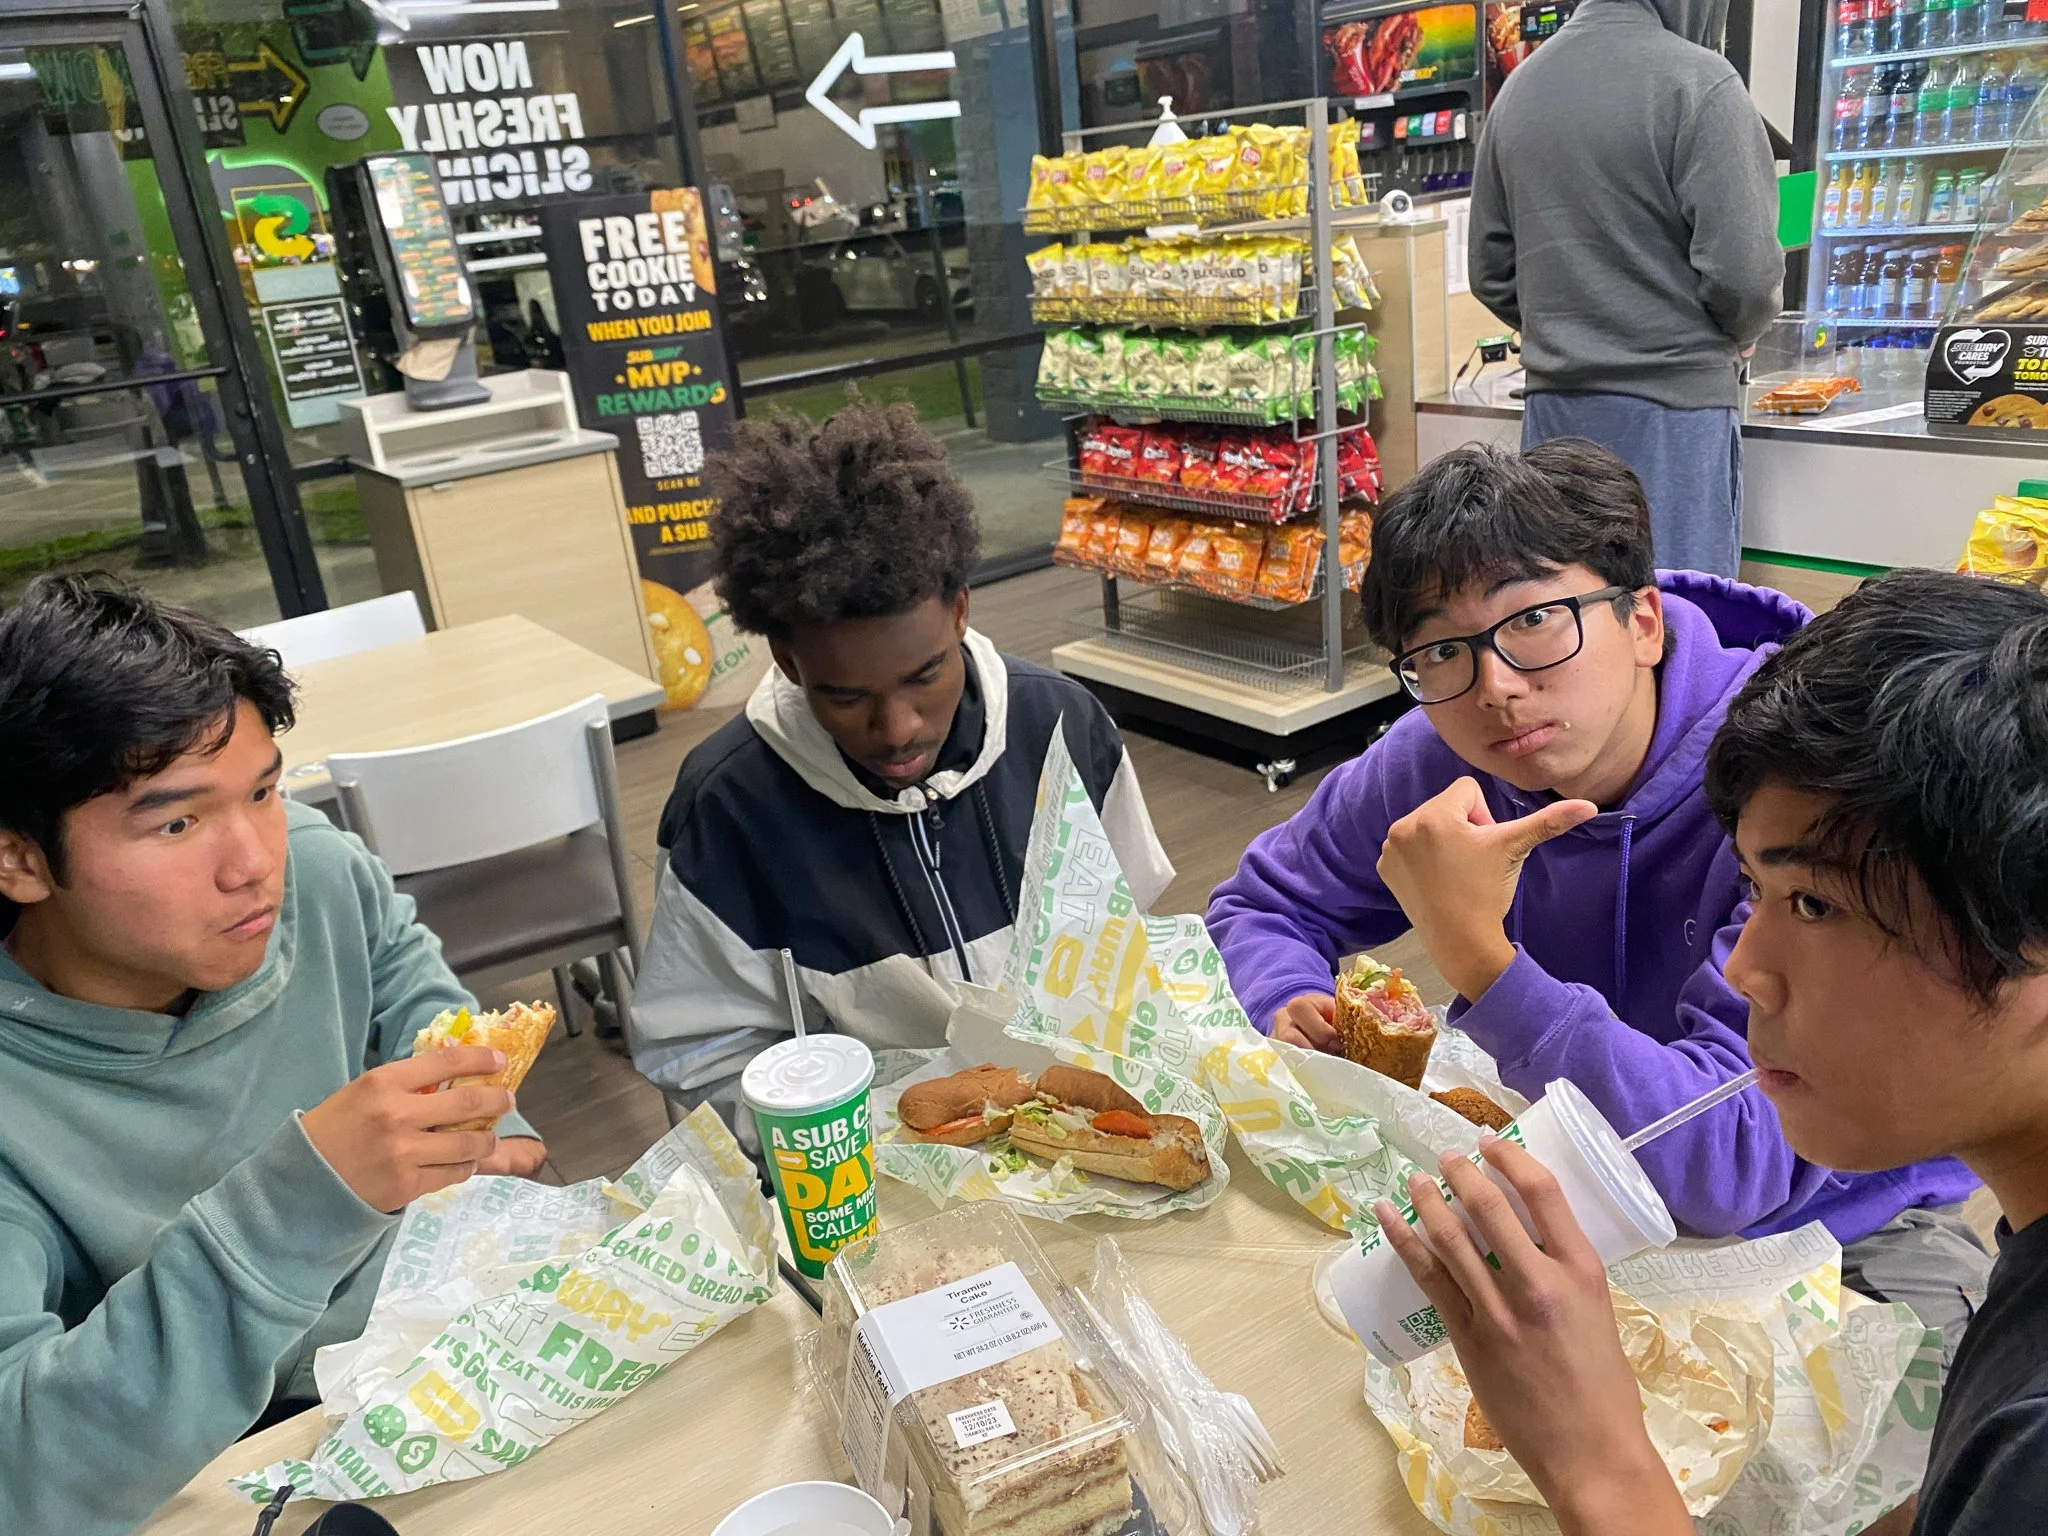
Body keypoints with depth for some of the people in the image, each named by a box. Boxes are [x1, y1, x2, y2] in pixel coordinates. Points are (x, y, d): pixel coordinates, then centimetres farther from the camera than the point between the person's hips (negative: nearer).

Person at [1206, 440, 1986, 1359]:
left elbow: (1730, 1165, -36)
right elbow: (1263, 901, 3)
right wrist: (1292, 1012, -18)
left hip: (1847, 1224, -4)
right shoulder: (1439, 758, -13)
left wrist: (1475, 955, -43)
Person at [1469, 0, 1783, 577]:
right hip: (1674, 404, -6)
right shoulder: (1697, 81, -9)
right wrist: (1737, 335, 7)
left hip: (1553, 405, 6)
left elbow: (1491, 274, 11)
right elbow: (1743, 268, -13)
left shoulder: (1516, 87, 9)